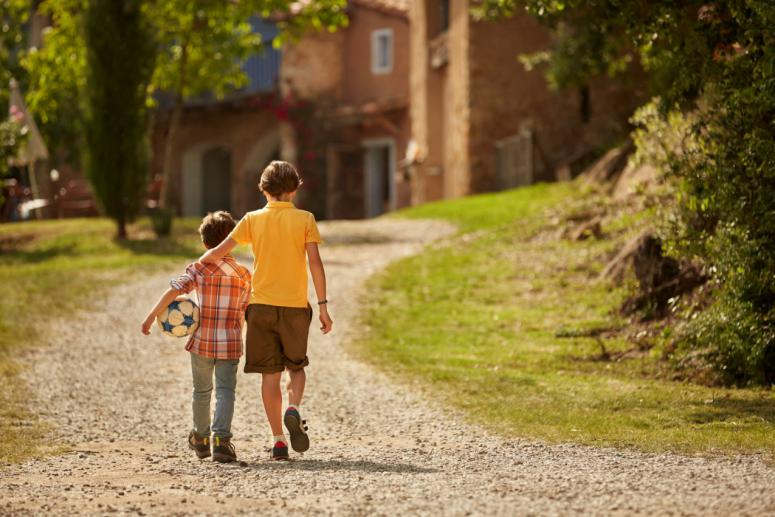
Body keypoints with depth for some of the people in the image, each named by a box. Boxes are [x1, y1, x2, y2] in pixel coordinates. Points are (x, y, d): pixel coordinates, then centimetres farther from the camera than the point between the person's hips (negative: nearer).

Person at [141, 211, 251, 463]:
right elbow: (245, 310, 4)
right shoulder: (243, 274, 1)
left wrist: (151, 316, -13)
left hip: (202, 341, 1)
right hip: (230, 343, -1)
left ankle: (201, 438, 35)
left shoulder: (198, 269, -3)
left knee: (201, 390, 18)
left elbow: (174, 290, -15)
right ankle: (221, 439, -22)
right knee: (225, 390, -3)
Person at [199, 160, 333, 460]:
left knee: (270, 374, 6)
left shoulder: (253, 220, 2)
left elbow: (217, 253, -3)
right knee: (296, 367, 16)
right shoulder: (304, 219, 0)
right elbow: (315, 262, -8)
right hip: (295, 306, -1)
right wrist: (323, 305, -5)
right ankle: (294, 409, -14)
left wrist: (197, 264, 17)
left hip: (261, 305, 1)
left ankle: (278, 440, 2)